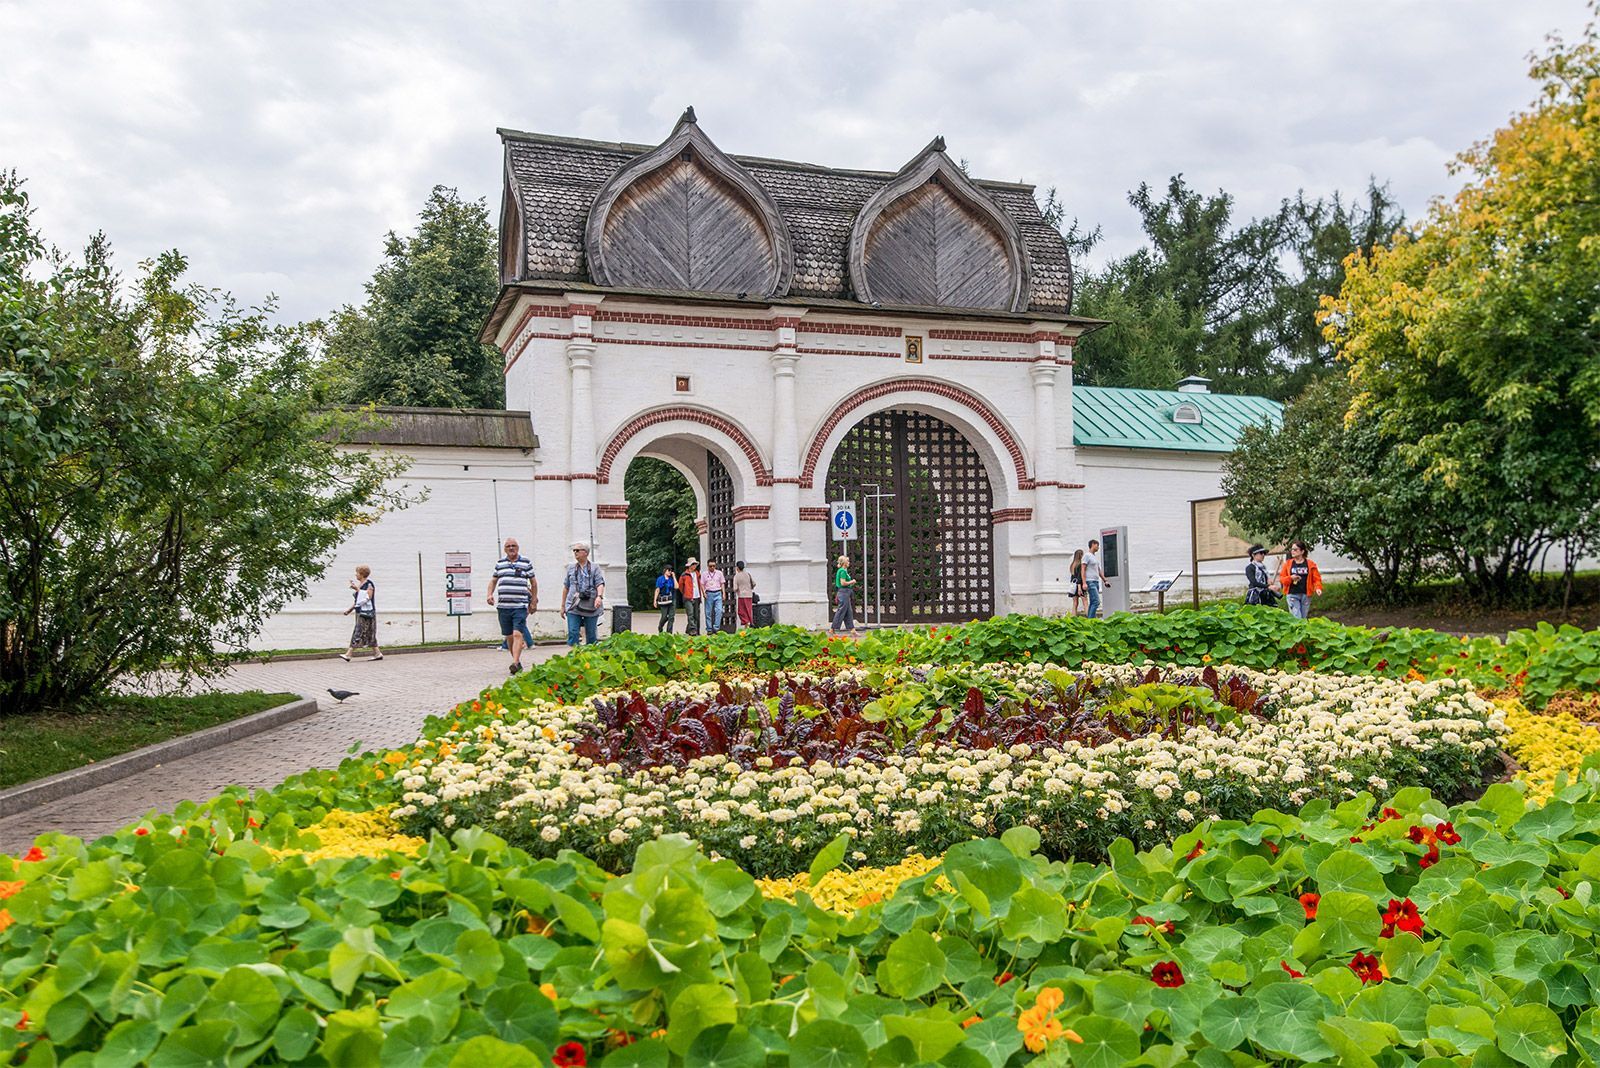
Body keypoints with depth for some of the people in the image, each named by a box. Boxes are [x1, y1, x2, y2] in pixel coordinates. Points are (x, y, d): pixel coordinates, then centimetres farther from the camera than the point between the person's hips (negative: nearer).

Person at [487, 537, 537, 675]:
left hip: (520, 606, -4)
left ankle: (515, 663, -23)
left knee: (518, 634, -16)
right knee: (509, 636, 9)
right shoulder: (499, 563, 13)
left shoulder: (526, 562, 6)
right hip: (503, 606, 4)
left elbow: (533, 582, 11)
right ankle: (517, 661, 23)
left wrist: (534, 601, 10)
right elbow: (493, 580, 22)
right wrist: (490, 594, 5)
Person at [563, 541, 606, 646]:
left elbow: (600, 583, -6)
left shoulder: (595, 568, 5)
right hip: (573, 607, 2)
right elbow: (566, 587, 18)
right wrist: (563, 605, 17)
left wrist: (599, 596, -25)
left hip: (591, 606, -2)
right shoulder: (571, 568, 13)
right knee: (572, 633, -9)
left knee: (591, 634, 4)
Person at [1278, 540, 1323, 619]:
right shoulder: (1288, 564, 4)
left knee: (1304, 618, 10)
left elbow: (1316, 578, 5)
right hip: (1292, 594, -1)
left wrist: (1318, 588, -13)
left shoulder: (1310, 564, 3)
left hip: (1306, 595, 1)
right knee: (1296, 619, -9)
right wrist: (1290, 578, -12)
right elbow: (1281, 579, 7)